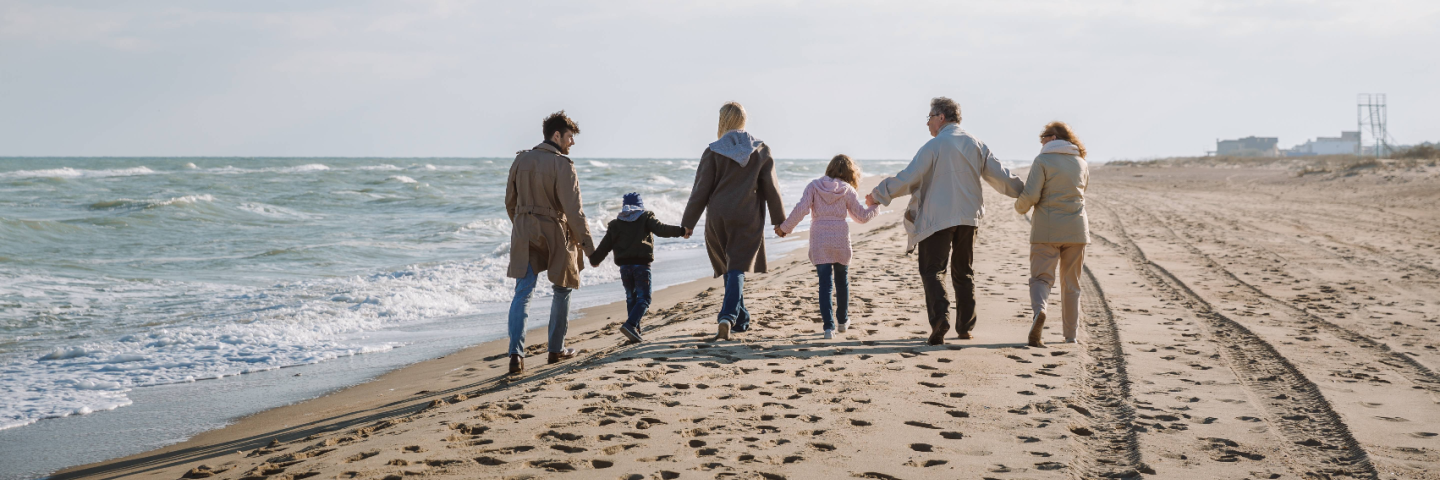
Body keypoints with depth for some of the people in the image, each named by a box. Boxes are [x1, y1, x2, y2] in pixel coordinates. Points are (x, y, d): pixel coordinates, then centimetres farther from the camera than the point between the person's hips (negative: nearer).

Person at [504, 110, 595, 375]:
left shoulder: (521, 160, 6)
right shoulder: (562, 165, -13)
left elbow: (510, 201, 12)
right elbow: (573, 208, -17)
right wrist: (586, 242, -11)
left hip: (524, 234, 4)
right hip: (555, 234, -4)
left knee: (523, 292, 2)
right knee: (562, 290, 15)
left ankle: (516, 353, -12)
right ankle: (556, 349, 23)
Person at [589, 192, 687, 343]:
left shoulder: (615, 224, 15)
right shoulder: (646, 217, 6)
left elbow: (605, 245, 16)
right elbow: (661, 229, -12)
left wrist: (594, 260, 30)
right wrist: (681, 231, -14)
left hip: (624, 266, 4)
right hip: (641, 264, -4)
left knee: (631, 298, 15)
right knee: (644, 299, -4)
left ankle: (635, 331, 11)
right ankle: (630, 325, -25)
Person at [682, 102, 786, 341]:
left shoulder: (713, 152, -5)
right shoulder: (761, 150, 0)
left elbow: (701, 190, -5)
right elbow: (771, 189, 2)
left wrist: (688, 222, 2)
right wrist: (779, 220, 11)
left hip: (718, 219, 0)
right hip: (748, 220, 0)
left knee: (728, 268, 16)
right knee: (737, 269, -3)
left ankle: (742, 319, 24)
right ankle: (729, 316, -23)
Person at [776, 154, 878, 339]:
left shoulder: (814, 186, 2)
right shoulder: (848, 190, 2)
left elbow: (801, 209, -8)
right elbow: (862, 216, 7)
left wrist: (785, 227, 1)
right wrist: (875, 206, 26)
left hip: (819, 241, -1)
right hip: (841, 240, 1)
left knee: (825, 283, -2)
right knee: (842, 280, 19)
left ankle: (828, 326, -12)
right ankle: (843, 320, 33)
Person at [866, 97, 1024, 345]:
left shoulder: (934, 146, -9)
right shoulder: (976, 145, 8)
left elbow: (908, 178, -13)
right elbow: (1000, 176, 10)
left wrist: (879, 194, -3)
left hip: (937, 218, -5)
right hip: (968, 217, 5)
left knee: (932, 270, -2)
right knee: (964, 273, 15)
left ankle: (940, 315, -24)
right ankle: (965, 327, 17)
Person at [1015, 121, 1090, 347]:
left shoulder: (1042, 161, -5)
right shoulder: (1082, 164, 10)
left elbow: (1031, 195, -13)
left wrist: (1020, 207, 7)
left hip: (1047, 230, -4)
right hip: (1076, 229, 4)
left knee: (1041, 277, -1)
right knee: (1071, 282, 12)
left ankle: (1039, 310, -32)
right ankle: (1071, 334, 15)